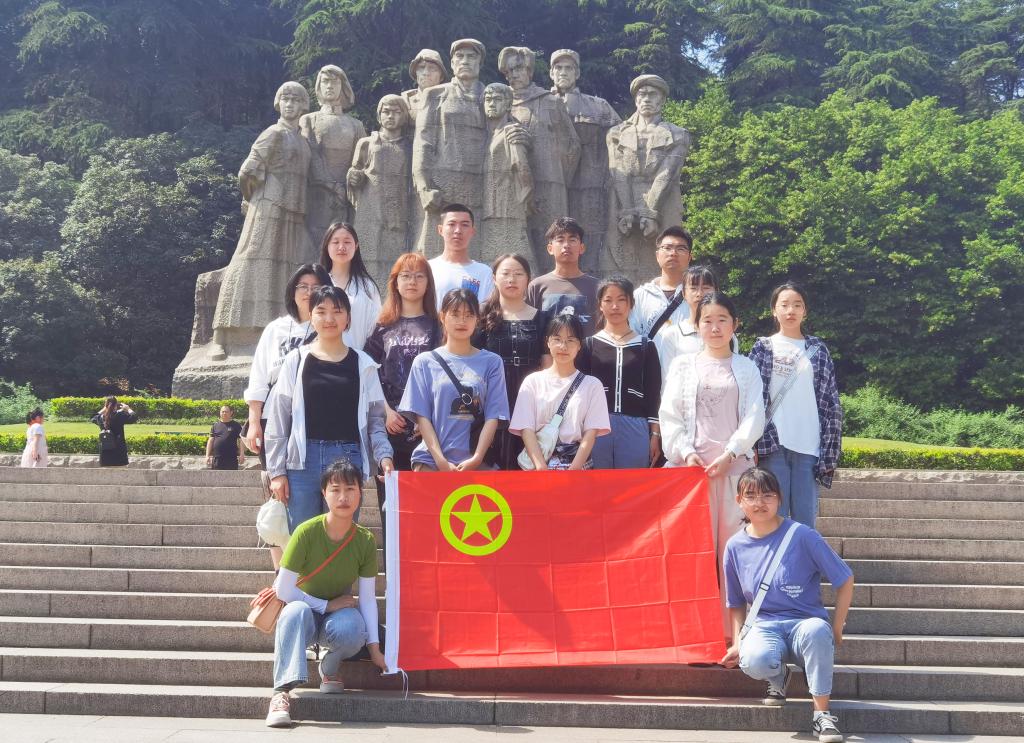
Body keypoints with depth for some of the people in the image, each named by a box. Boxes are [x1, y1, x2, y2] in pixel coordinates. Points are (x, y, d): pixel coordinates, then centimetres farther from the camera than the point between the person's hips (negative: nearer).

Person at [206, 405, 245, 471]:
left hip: (231, 458, -2)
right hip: (217, 459, 2)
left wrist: (242, 454, -8)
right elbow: (210, 441, 11)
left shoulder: (236, 425, 5)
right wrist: (207, 455, 4)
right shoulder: (215, 426, 12)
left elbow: (241, 440, 1)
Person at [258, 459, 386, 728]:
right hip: (306, 609, -2)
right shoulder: (306, 532, -19)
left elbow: (368, 597, -7)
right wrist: (326, 605, -17)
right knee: (296, 611, -38)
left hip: (338, 614, 2)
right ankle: (281, 692, -42)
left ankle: (330, 668, -1)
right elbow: (284, 590, -17)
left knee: (352, 628, -35)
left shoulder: (365, 540, -11)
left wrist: (374, 647, -12)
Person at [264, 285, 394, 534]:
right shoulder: (296, 360, 6)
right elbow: (278, 420, 6)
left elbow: (375, 420, 9)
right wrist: (276, 471, 0)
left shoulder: (363, 364, 8)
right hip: (304, 459, 0)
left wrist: (384, 456, -8)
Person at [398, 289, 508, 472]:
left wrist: (476, 458, -8)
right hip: (430, 460, 0)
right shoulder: (425, 362, 8)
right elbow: (422, 415, 3)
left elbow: (493, 416, 3)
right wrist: (441, 461, -7)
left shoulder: (491, 362, 8)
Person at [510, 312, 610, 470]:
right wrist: (542, 468, -15)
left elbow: (591, 433, -1)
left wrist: (572, 471, -13)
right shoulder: (533, 382, 7)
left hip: (578, 465, 0)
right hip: (538, 465, 0)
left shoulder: (592, 385, 6)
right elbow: (527, 429, -1)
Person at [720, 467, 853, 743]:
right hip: (764, 626, 2)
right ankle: (777, 677, 5)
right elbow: (736, 603, 16)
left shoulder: (802, 536, -7)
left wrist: (835, 630, -3)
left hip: (805, 621, -2)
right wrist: (737, 643, 3)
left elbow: (845, 580, 0)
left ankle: (822, 714, -24)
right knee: (754, 661, -36)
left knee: (816, 630, -41)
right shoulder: (735, 546, 4)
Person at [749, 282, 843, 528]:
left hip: (808, 446, 1)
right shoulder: (763, 349, 9)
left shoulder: (818, 351, 11)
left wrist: (830, 451, 1)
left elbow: (831, 403, 8)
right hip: (773, 444, -1)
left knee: (805, 521, 2)